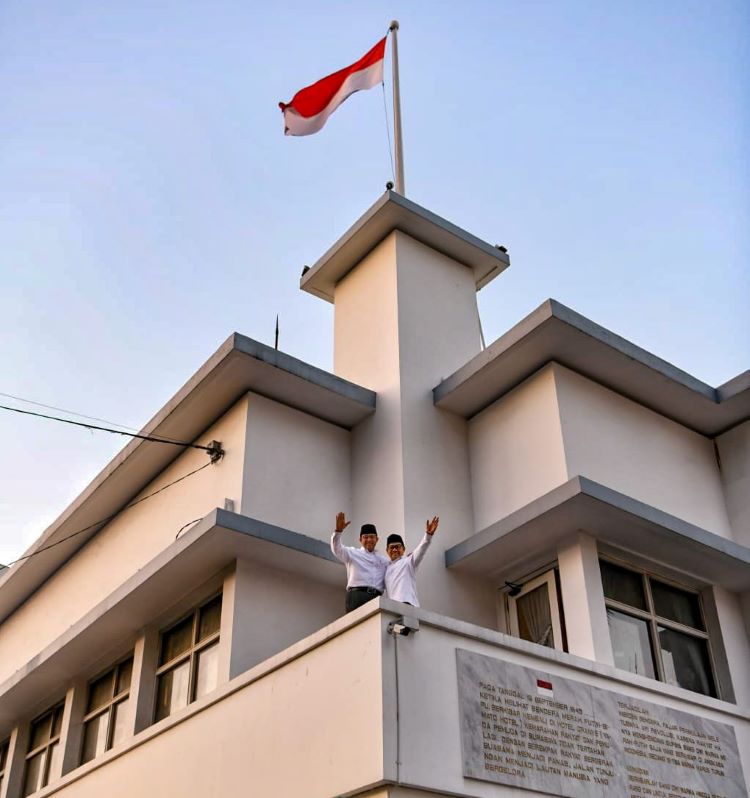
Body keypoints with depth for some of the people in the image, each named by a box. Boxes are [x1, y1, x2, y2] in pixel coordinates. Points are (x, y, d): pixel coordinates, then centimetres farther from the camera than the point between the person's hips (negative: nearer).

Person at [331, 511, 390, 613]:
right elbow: (337, 549, 1)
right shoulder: (352, 553, 19)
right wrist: (338, 530, -17)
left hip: (377, 597, 3)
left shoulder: (384, 560, 28)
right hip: (357, 595, -3)